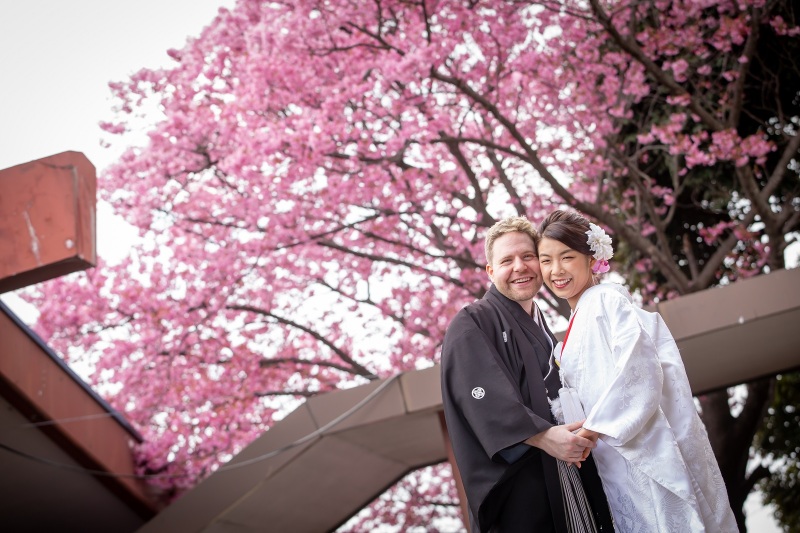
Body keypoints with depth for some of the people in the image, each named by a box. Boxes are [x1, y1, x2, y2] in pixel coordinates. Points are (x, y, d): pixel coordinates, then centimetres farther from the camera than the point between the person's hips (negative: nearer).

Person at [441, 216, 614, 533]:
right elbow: (482, 395, -17)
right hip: (517, 484, -7)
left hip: (568, 478, 7)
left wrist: (578, 436, -1)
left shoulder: (541, 329, 20)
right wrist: (542, 437, -28)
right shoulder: (472, 325, -3)